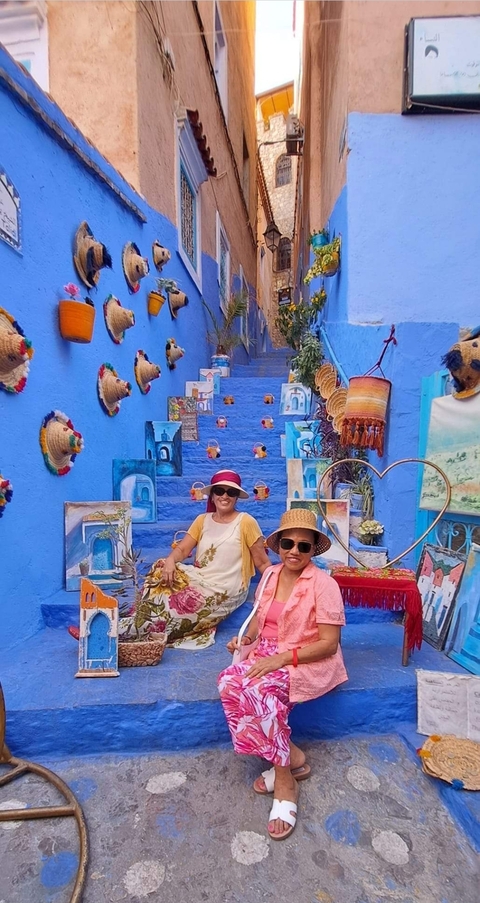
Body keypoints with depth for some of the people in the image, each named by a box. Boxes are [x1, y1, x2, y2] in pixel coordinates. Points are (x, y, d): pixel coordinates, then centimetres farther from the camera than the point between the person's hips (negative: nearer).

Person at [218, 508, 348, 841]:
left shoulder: (324, 584, -15)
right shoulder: (270, 575, 3)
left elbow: (329, 643, -16)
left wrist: (282, 658, -23)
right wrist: (246, 637, -2)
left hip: (309, 662, -6)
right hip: (269, 654, 6)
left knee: (256, 691, -30)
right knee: (230, 683, -22)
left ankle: (284, 778, -4)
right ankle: (292, 758, -4)